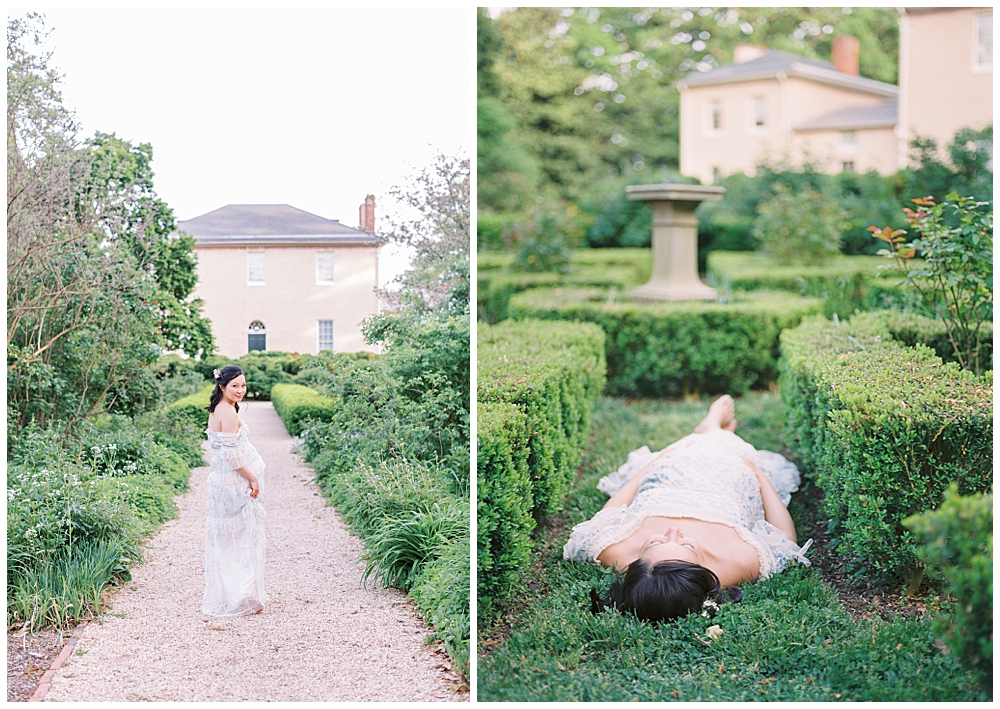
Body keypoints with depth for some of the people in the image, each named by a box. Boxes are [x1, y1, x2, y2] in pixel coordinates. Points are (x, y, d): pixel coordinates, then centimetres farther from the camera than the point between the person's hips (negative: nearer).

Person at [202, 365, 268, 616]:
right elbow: (233, 454, -22)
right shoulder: (229, 412, -18)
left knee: (224, 538, 13)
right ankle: (242, 598, 5)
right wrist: (253, 478, -14)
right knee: (243, 538, 0)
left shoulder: (216, 411, 11)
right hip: (236, 483, -9)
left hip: (220, 480, 9)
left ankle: (221, 594, 20)